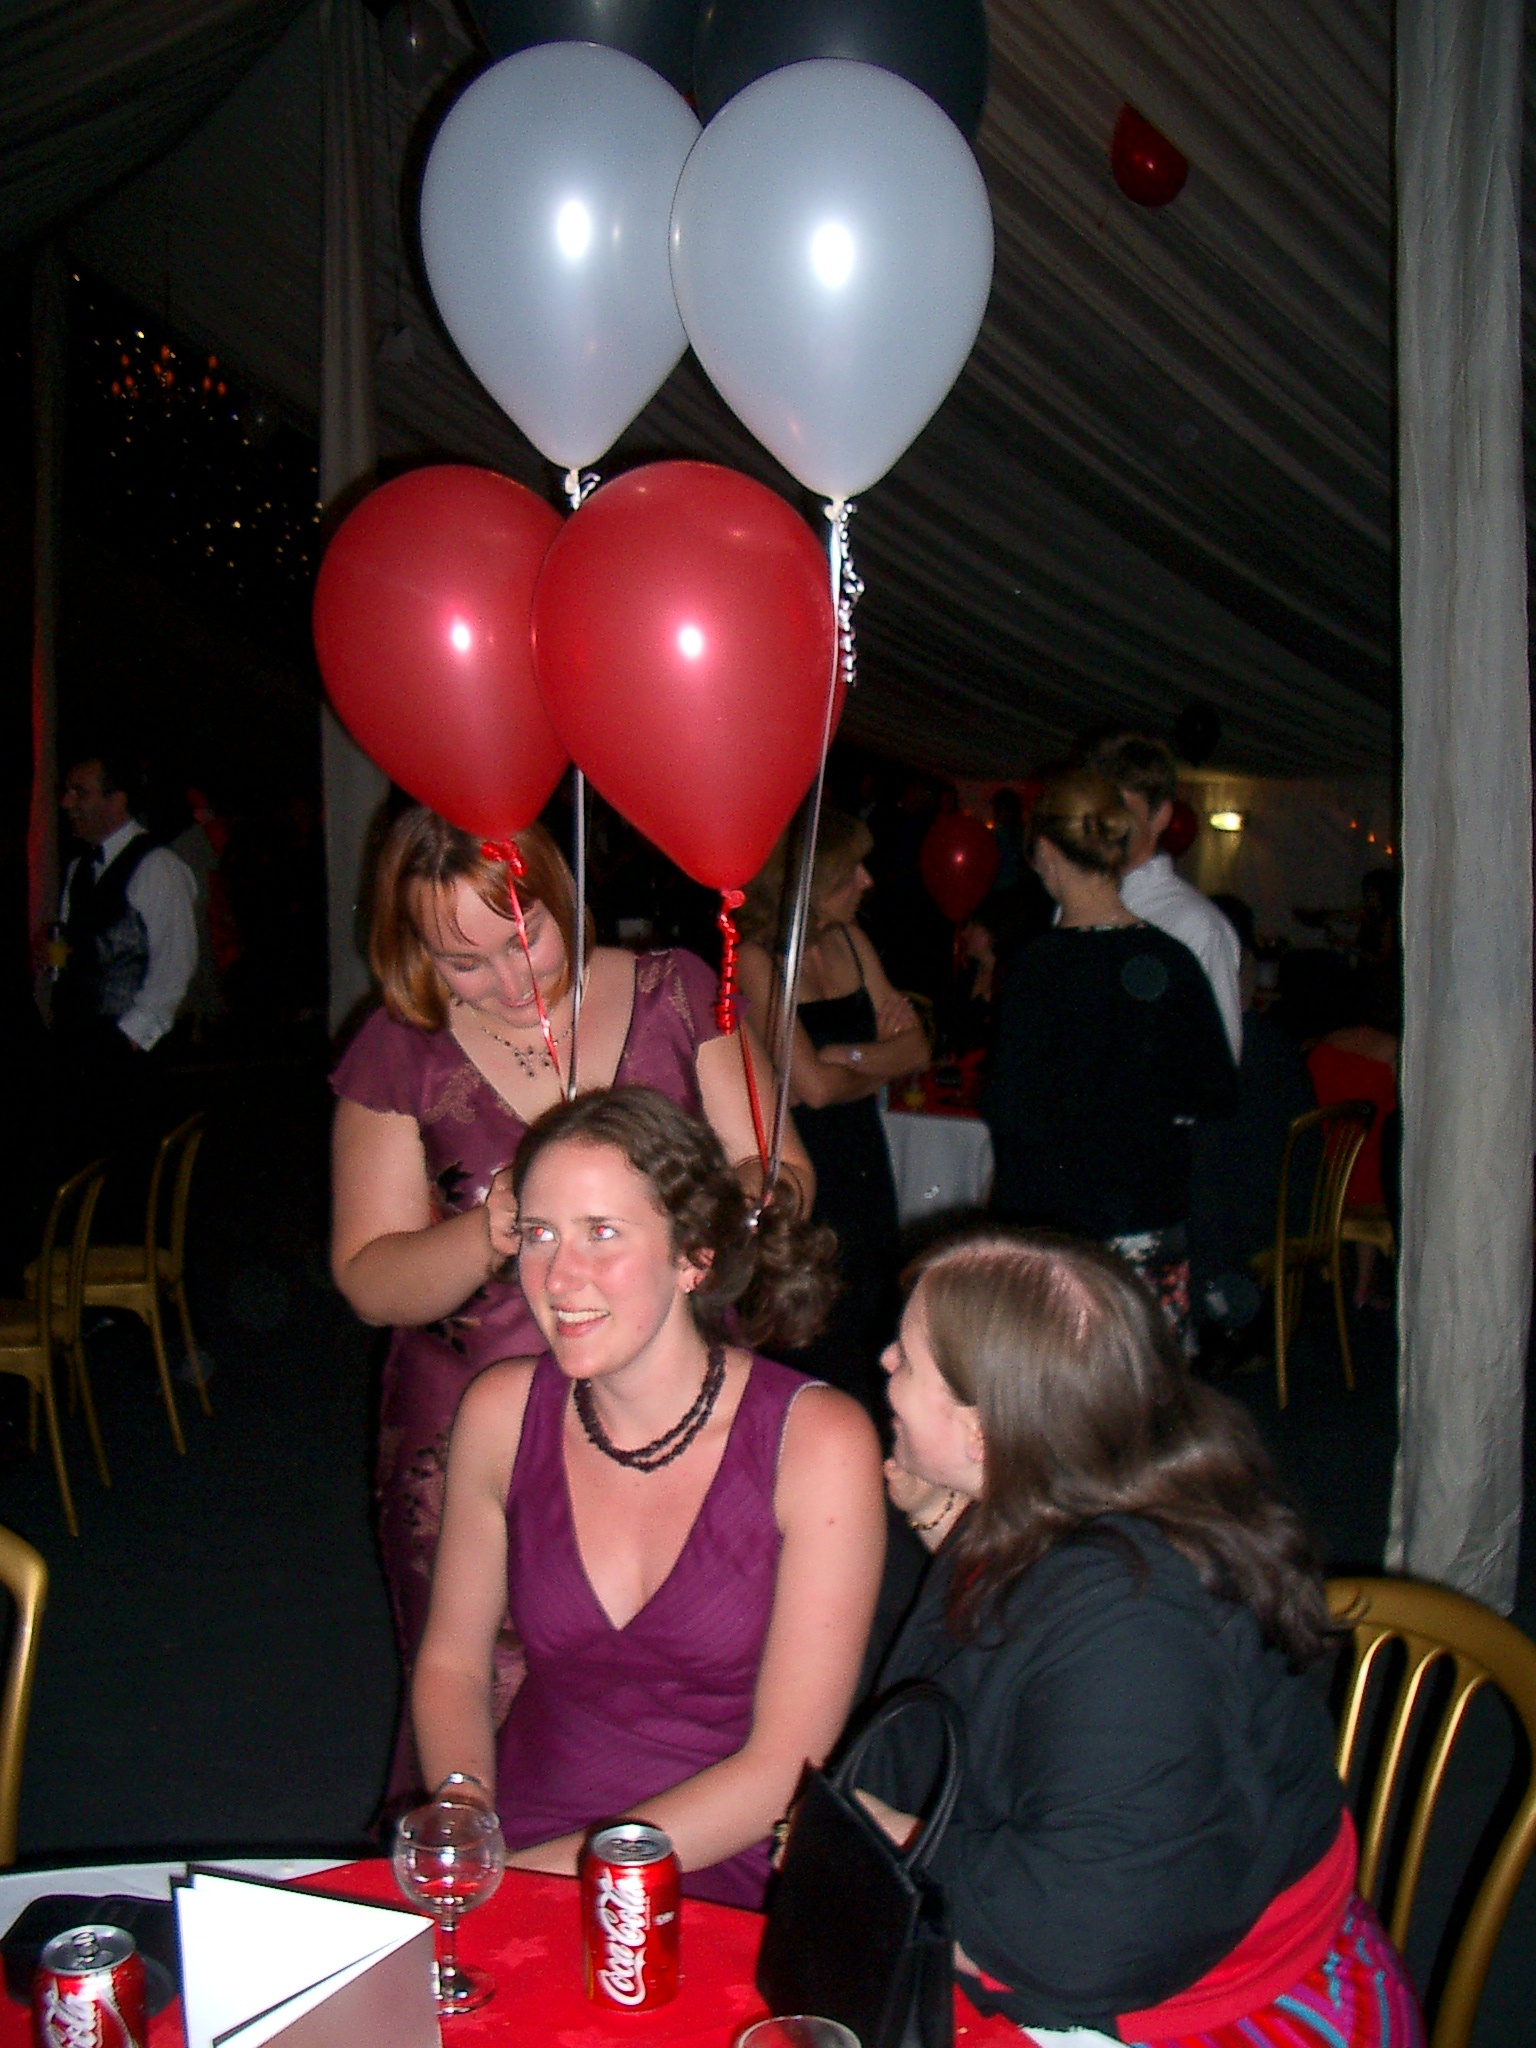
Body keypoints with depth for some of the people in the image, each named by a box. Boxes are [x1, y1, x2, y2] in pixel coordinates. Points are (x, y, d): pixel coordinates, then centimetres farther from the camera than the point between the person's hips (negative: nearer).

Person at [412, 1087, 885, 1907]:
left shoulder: (819, 1441, -13)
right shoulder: (502, 1411, -2)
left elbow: (789, 1763, -12)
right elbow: (452, 1661, 11)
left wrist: (554, 1870, -16)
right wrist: (463, 1813, -9)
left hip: (723, 1889, -3)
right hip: (517, 1854, 4)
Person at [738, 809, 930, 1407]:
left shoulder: (849, 942, 6)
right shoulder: (755, 960, -15)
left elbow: (916, 1048, 5)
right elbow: (814, 1085, -21)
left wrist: (849, 1054, -13)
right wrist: (877, 1069, -2)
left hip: (864, 1163, 7)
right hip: (799, 1172, -7)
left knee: (876, 1333, 13)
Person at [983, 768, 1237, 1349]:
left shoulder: (1041, 965, -12)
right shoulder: (1172, 960, 2)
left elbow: (1012, 1112, -14)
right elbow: (1219, 1093, 8)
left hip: (1055, 1220, -5)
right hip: (1154, 1216, 5)